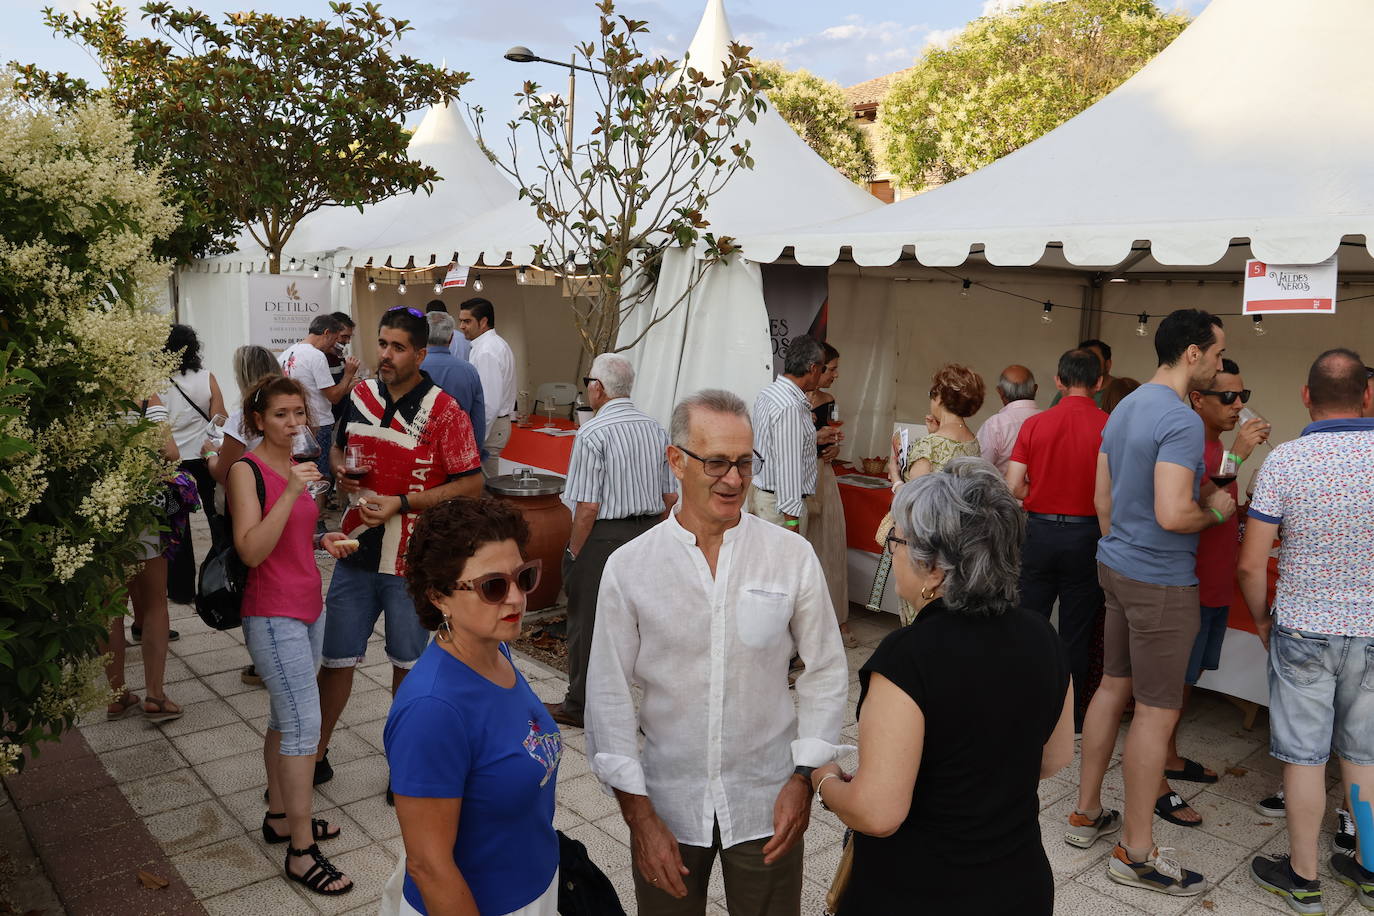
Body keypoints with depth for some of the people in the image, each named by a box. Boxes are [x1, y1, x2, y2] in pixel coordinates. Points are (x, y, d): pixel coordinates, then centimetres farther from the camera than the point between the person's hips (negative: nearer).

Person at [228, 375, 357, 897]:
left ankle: (279, 817, 33)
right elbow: (251, 551, -23)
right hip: (272, 614, -8)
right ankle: (301, 851, 0)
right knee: (305, 722, -9)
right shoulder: (247, 470, -13)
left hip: (308, 608, 8)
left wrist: (322, 540, 5)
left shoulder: (297, 466, 10)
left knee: (286, 717, 18)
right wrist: (292, 492, -28)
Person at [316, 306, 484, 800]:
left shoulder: (444, 412, -11)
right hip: (356, 553, 4)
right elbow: (339, 447, 22)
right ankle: (315, 754, 30)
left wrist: (401, 504, -18)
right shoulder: (360, 395, 4)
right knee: (337, 658, 12)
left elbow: (472, 484, -13)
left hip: (412, 561, -4)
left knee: (407, 662, 12)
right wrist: (341, 472, -2)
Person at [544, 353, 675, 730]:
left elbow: (588, 506, -19)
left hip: (602, 536, -7)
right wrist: (649, 531, 18)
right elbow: (671, 496, 8)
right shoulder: (655, 427, 5)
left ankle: (580, 707, 22)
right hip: (648, 533, 7)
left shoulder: (592, 433, -16)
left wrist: (574, 551, -9)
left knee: (587, 622, 8)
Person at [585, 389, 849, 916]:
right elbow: (609, 696, -5)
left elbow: (826, 672, 1)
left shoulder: (793, 556, -8)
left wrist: (804, 776, -4)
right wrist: (638, 812, -6)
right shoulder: (628, 567, -8)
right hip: (666, 801, 0)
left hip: (767, 800, 0)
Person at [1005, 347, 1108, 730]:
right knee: (1076, 633, 10)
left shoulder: (1035, 424, -4)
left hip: (1040, 530, 1)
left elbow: (1013, 486, -7)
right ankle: (1071, 717, 21)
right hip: (1086, 534, -1)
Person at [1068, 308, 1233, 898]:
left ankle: (1086, 814, 28)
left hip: (1117, 567, 9)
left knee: (1114, 687, 17)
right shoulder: (1181, 420, -19)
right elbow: (1172, 514, -28)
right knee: (1157, 712, 0)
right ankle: (1136, 854, 11)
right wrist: (1217, 510, -8)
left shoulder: (1124, 409, 10)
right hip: (1160, 583, -9)